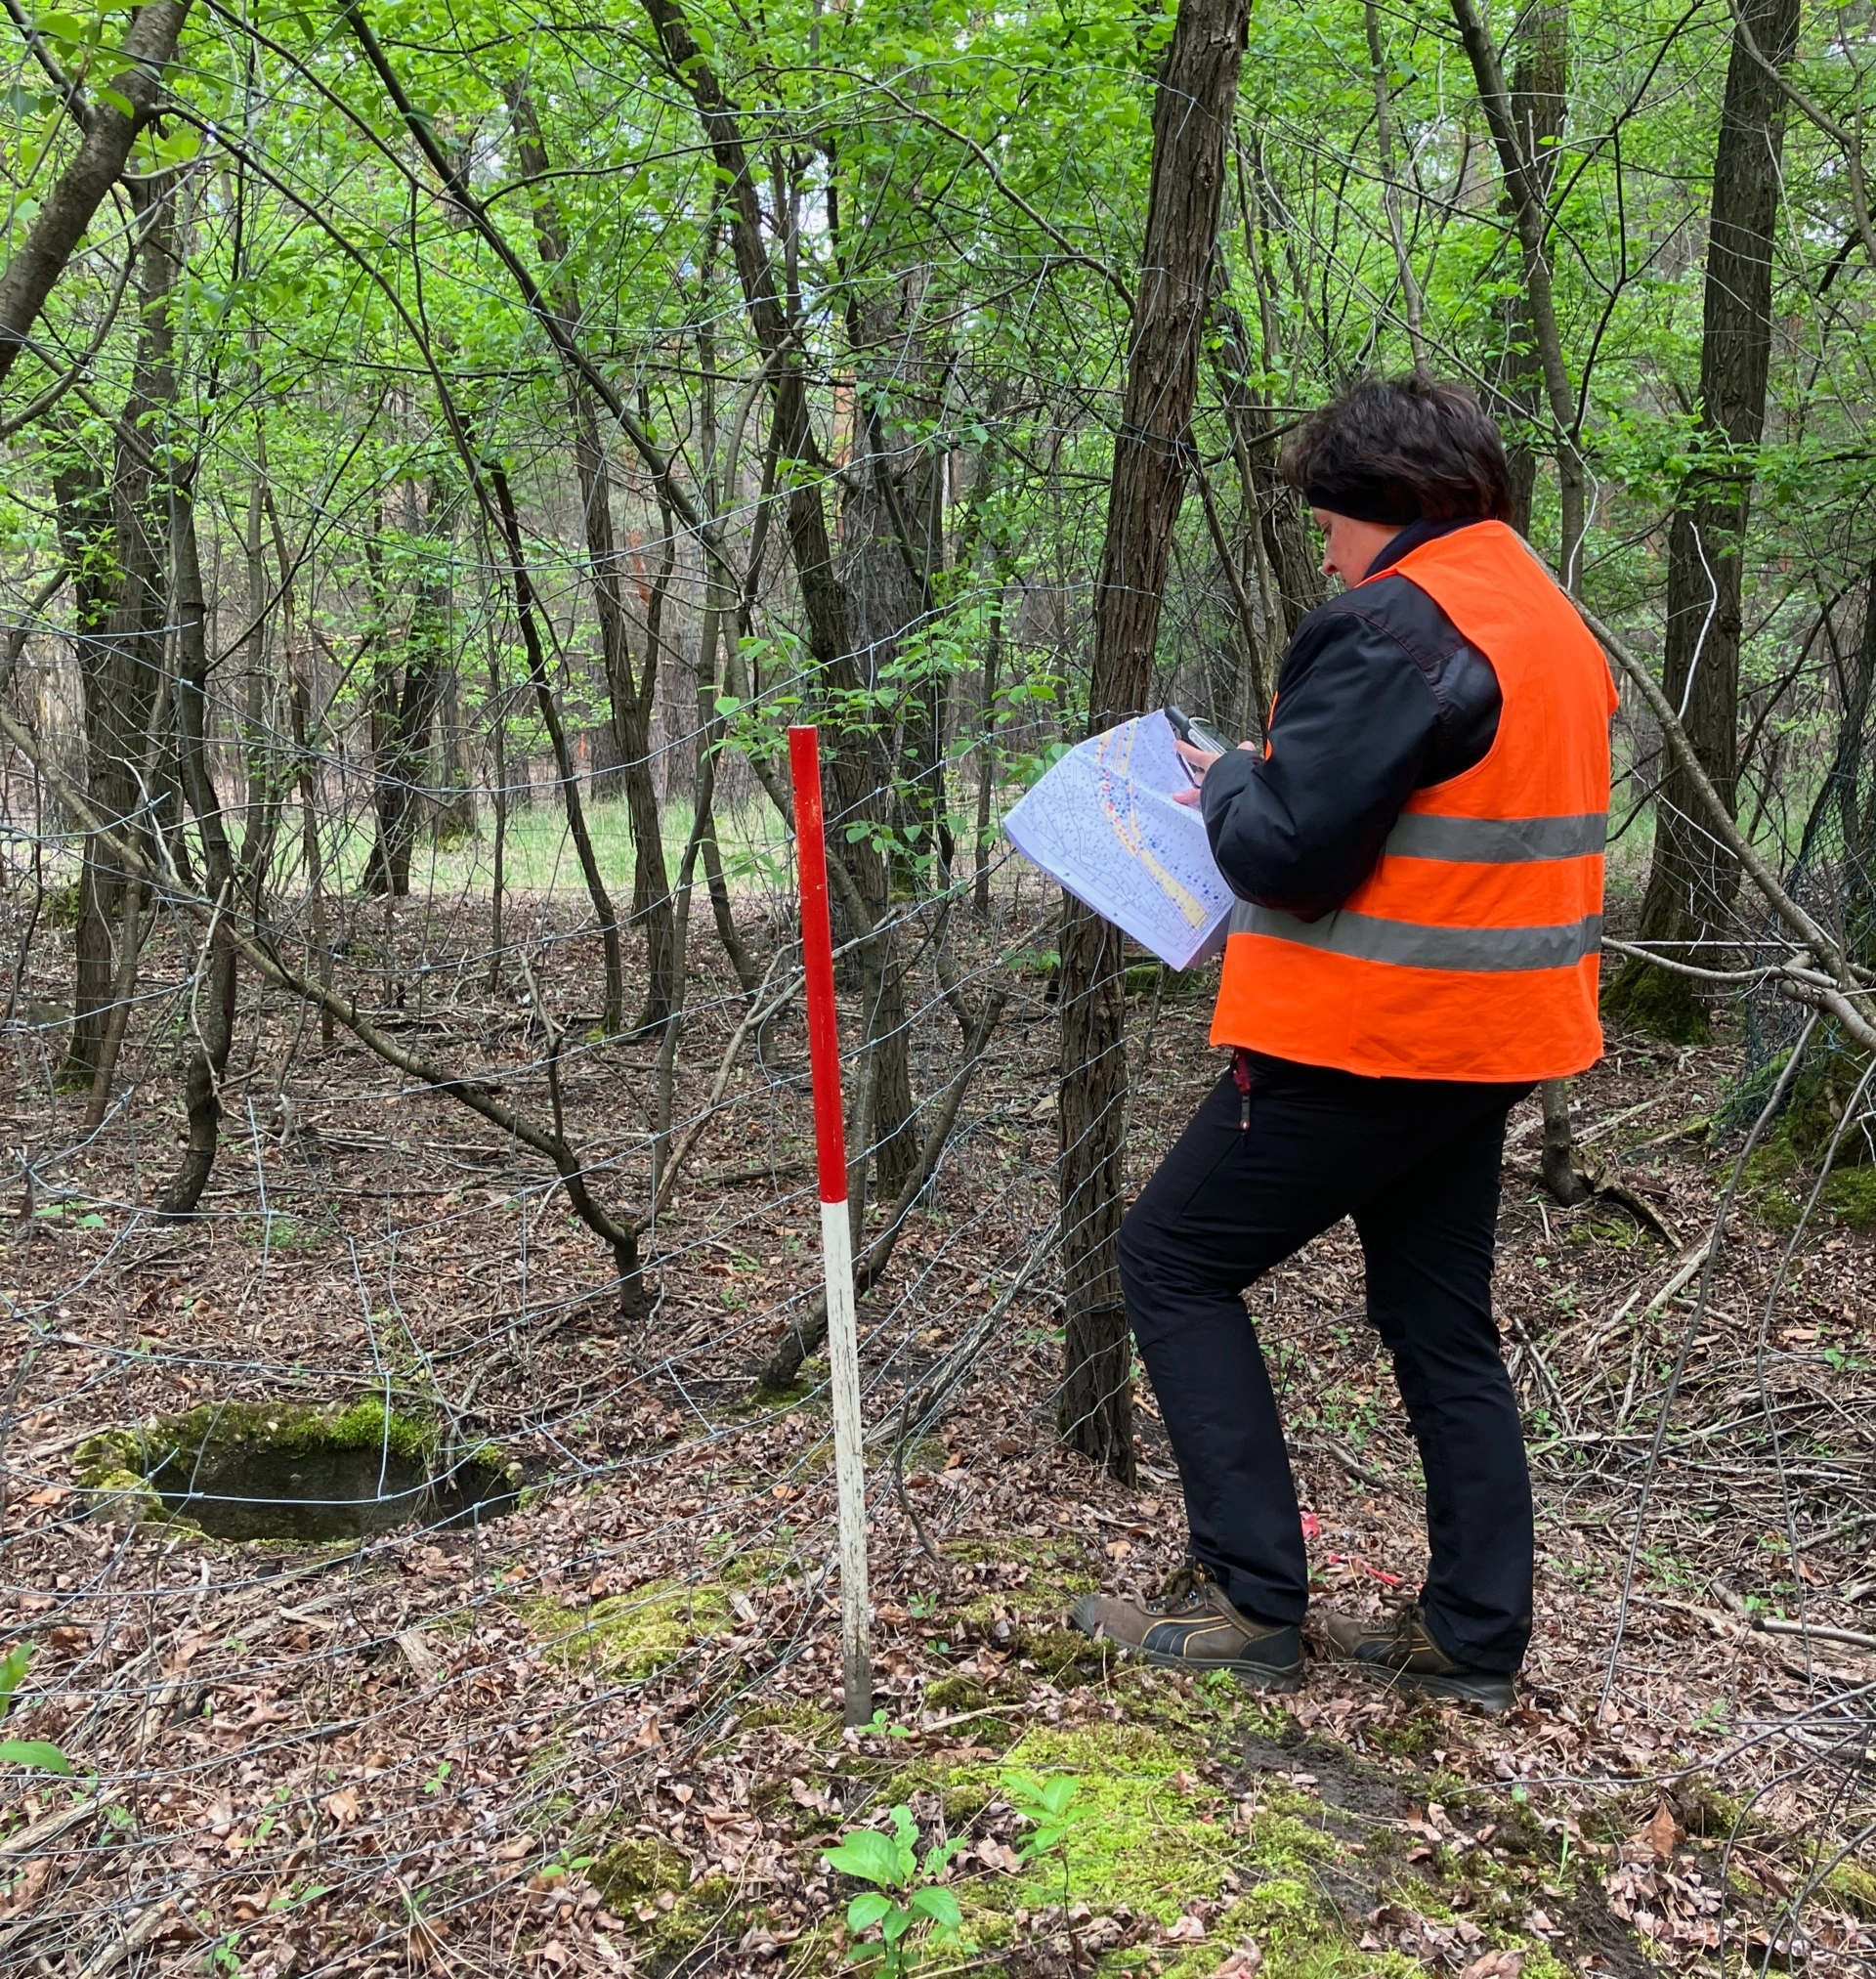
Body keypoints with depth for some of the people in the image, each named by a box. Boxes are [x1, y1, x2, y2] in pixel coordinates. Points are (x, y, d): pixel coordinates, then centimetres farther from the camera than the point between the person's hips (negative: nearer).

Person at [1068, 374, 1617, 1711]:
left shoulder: (1391, 625, -17)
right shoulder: (1550, 621, 15)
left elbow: (1289, 855, -22)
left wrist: (1229, 784, -1)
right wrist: (1271, 787, 12)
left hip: (1367, 1043, -10)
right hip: (1490, 1043, 10)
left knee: (1176, 1261, 3)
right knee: (1444, 1324, 16)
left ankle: (1250, 1601, 6)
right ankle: (1475, 1636, 24)